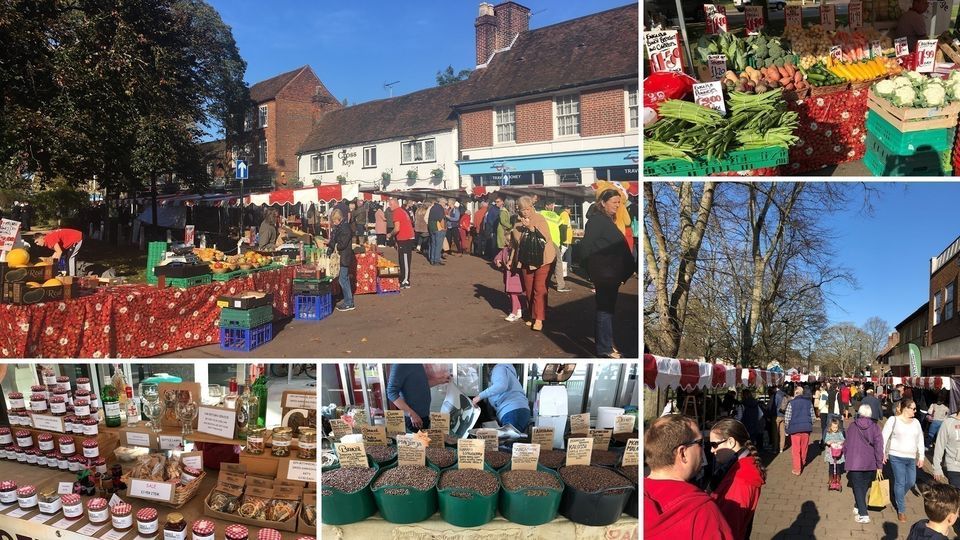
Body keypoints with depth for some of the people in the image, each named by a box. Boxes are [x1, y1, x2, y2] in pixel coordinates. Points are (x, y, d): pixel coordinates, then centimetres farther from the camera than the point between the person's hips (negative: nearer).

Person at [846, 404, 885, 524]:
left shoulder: (852, 426, -3)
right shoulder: (874, 427, -5)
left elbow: (846, 444, 4)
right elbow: (878, 446, -9)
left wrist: (846, 459, 18)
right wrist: (879, 465, -4)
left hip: (854, 463, -2)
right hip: (870, 463, 2)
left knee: (858, 487, 3)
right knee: (864, 485, 22)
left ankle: (863, 514, -6)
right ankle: (859, 506, 37)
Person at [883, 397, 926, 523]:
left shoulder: (916, 422, 7)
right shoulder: (893, 420, -7)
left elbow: (920, 440, 13)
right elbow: (884, 437, -5)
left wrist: (921, 457, 10)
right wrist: (882, 453, -9)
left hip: (911, 458, 5)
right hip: (896, 457, -5)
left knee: (911, 482, 8)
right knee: (900, 483, -4)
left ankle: (897, 497, 38)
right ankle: (901, 510, 8)